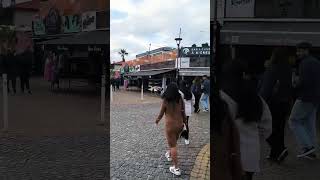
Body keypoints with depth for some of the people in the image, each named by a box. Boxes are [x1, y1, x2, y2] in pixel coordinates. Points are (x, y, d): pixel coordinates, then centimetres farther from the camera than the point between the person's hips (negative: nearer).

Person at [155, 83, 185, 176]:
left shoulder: (165, 101, -13)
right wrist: (184, 122, 17)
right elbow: (183, 113, 1)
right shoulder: (180, 100, -5)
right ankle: (169, 155, 54)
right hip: (180, 124, 5)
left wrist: (157, 120, 18)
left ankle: (176, 168, 7)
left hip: (170, 124, -5)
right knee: (174, 142, 28)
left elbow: (161, 114, -3)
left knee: (173, 146, 4)